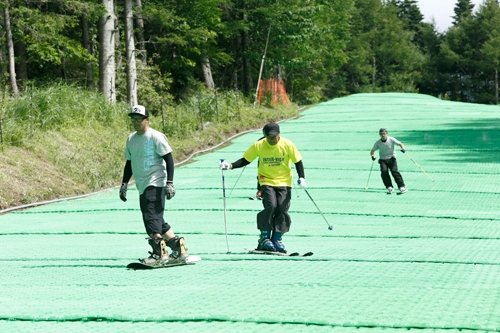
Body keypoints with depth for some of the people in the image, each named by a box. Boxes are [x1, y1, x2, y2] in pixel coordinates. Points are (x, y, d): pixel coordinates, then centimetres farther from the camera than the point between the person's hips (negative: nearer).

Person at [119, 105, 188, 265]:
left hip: (156, 184, -8)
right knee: (156, 221, 7)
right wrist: (124, 184, 19)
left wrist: (170, 182, -17)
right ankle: (179, 249, 15)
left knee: (151, 217, -17)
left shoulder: (156, 136, -7)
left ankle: (159, 253, -16)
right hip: (142, 186, 8)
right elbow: (129, 162, 24)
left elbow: (169, 159, -10)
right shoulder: (131, 139, 15)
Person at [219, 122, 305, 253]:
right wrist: (230, 166, -16)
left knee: (282, 209, -11)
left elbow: (298, 161, 0)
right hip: (267, 181, -1)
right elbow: (245, 160, -1)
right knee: (270, 206, -21)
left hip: (284, 182, 1)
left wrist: (301, 177, -12)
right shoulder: (258, 146, -7)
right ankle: (264, 238, -9)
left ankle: (277, 239, 2)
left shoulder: (288, 145, -8)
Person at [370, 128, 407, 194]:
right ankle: (389, 187, -17)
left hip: (391, 159, -2)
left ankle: (402, 187, -20)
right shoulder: (378, 142, 1)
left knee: (394, 171, -20)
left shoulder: (391, 139, -5)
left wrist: (402, 148, -32)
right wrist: (373, 155, -15)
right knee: (384, 171, -22)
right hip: (383, 160, 2)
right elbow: (372, 151, 7)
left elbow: (400, 144, -10)